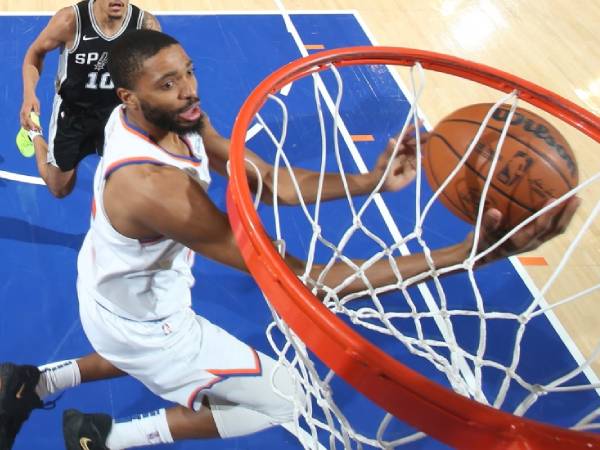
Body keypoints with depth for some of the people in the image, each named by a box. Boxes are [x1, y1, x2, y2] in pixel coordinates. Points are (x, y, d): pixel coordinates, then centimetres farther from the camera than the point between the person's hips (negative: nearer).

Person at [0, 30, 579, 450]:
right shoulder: (156, 187, -42)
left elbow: (263, 177, -15)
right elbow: (296, 280, -44)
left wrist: (366, 182, -33)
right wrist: (470, 253, -50)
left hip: (112, 288, 8)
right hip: (138, 322, -8)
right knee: (281, 398, 5)